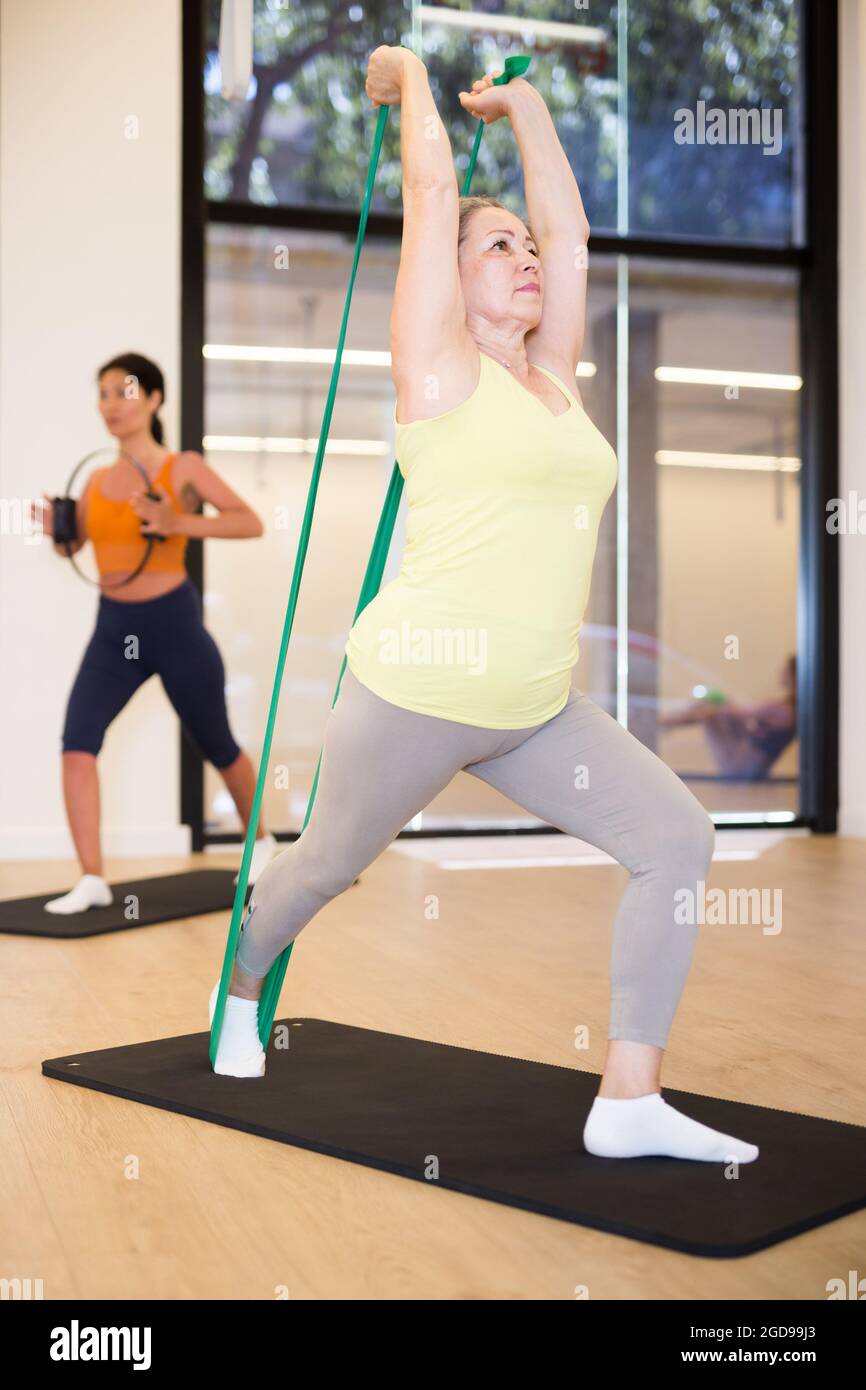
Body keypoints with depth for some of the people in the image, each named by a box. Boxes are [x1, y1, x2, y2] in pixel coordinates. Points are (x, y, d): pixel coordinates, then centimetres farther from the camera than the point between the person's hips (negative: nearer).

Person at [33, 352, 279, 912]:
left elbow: (252, 523, -14)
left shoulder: (183, 467, -7)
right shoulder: (96, 480, 6)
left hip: (173, 622, -3)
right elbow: (73, 545, 18)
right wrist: (54, 529, -5)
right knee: (77, 744, -17)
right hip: (113, 629, 4)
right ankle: (93, 881, -11)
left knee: (217, 747, 13)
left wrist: (179, 524, -26)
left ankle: (262, 841, 39)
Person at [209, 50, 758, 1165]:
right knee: (326, 864, 12)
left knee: (676, 838, -6)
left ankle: (629, 1103, 0)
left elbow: (568, 225, 19)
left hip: (536, 709, 6)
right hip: (418, 692, -6)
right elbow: (430, 188, -3)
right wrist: (412, 78, 11)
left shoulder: (552, 374, 13)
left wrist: (525, 105, 27)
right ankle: (240, 990, 44)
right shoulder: (440, 365, -4)